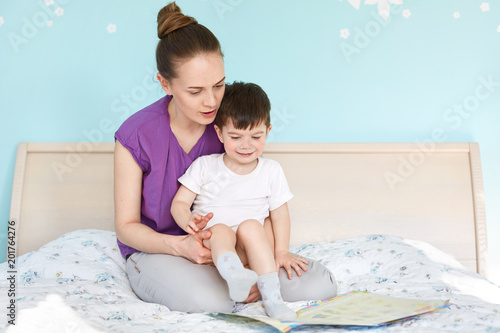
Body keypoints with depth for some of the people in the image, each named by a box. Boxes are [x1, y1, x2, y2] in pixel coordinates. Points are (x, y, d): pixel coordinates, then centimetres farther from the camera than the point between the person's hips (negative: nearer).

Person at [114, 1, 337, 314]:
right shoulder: (136, 136, -16)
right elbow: (127, 226, -8)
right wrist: (180, 245, -26)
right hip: (156, 250, -3)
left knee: (319, 283, -15)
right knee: (208, 299, -37)